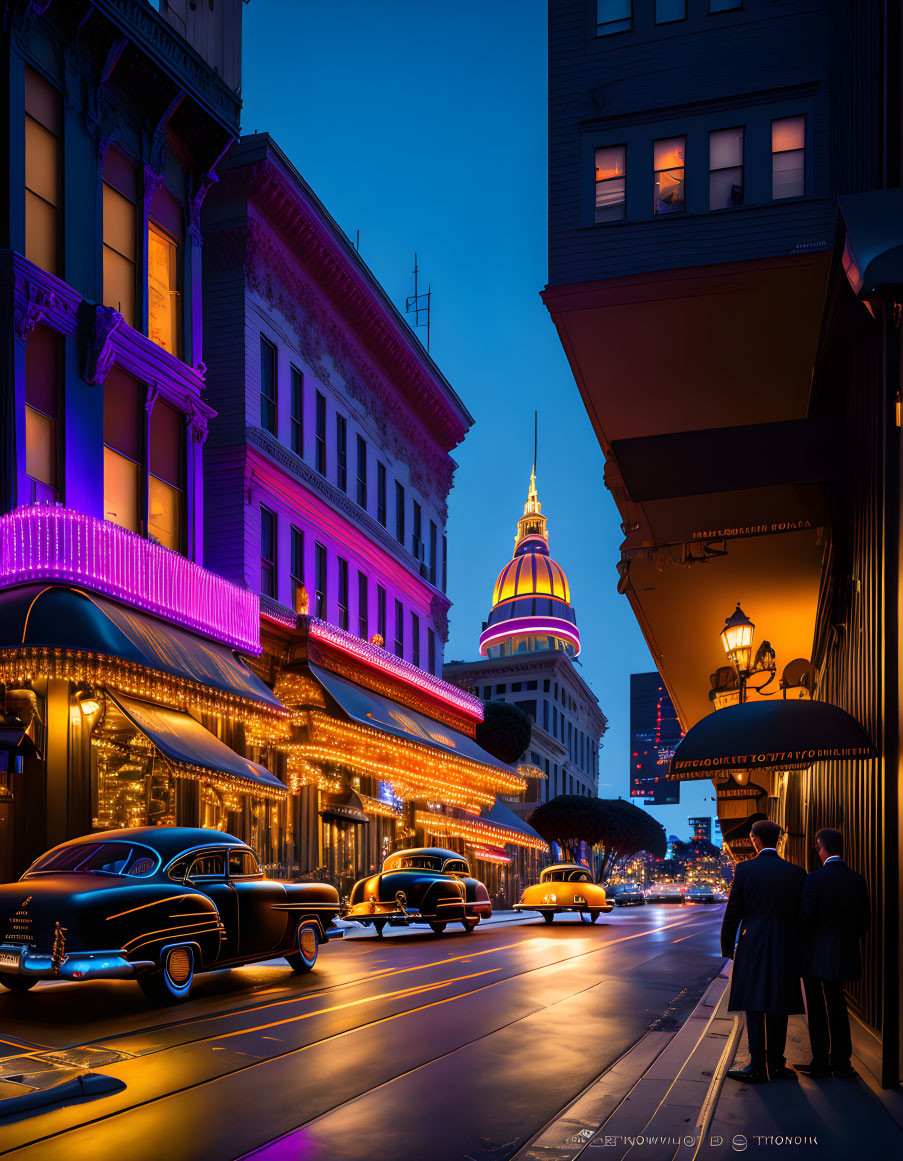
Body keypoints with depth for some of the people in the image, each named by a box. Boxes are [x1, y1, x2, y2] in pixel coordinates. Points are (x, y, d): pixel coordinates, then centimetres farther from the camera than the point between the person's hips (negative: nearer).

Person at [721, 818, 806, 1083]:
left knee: (754, 1005, 2)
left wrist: (727, 945, 7)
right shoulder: (796, 873, -1)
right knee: (778, 1006, 10)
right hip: (785, 949, 2)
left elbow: (733, 912, -4)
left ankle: (757, 1066, 0)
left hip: (752, 946, -2)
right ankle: (775, 1063, 15)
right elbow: (802, 915, 4)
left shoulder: (744, 869, -7)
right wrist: (799, 949, 14)